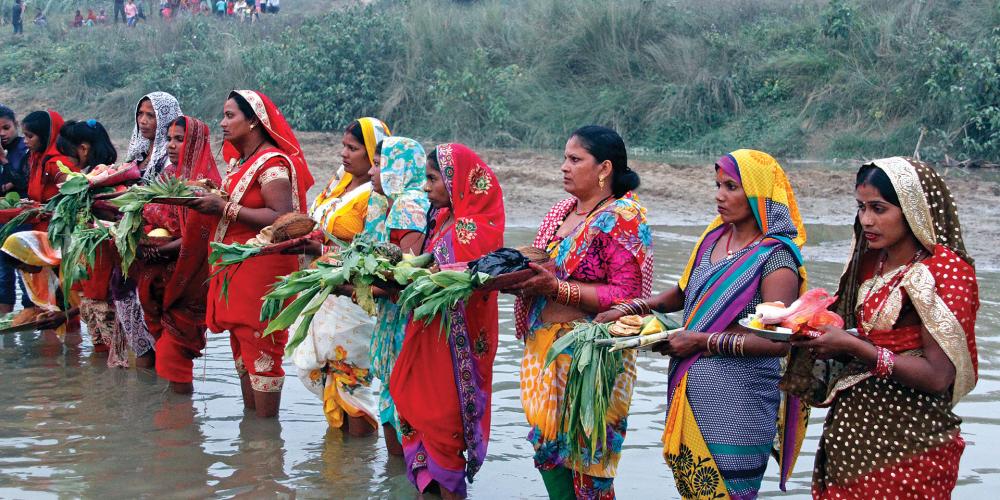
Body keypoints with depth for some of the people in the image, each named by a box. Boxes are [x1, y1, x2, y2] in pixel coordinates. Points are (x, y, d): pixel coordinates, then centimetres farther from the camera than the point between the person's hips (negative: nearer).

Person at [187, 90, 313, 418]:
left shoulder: (273, 163, -13)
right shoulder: (238, 162, 16)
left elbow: (282, 218, -24)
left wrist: (225, 208, -22)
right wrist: (211, 200, 5)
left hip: (263, 268, -10)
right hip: (236, 268, 10)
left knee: (260, 350, -6)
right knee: (242, 346, 14)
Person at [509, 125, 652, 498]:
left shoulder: (623, 219, -11)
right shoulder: (562, 212, 13)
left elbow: (626, 296, -18)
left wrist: (557, 288, -24)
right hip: (544, 347, 8)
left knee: (585, 460, -2)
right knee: (548, 444, 11)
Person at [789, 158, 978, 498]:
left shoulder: (946, 270, -14)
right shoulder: (871, 263, 9)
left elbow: (938, 376, -20)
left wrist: (853, 347, -23)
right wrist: (821, 337, -5)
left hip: (908, 442, -7)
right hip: (853, 430, 7)